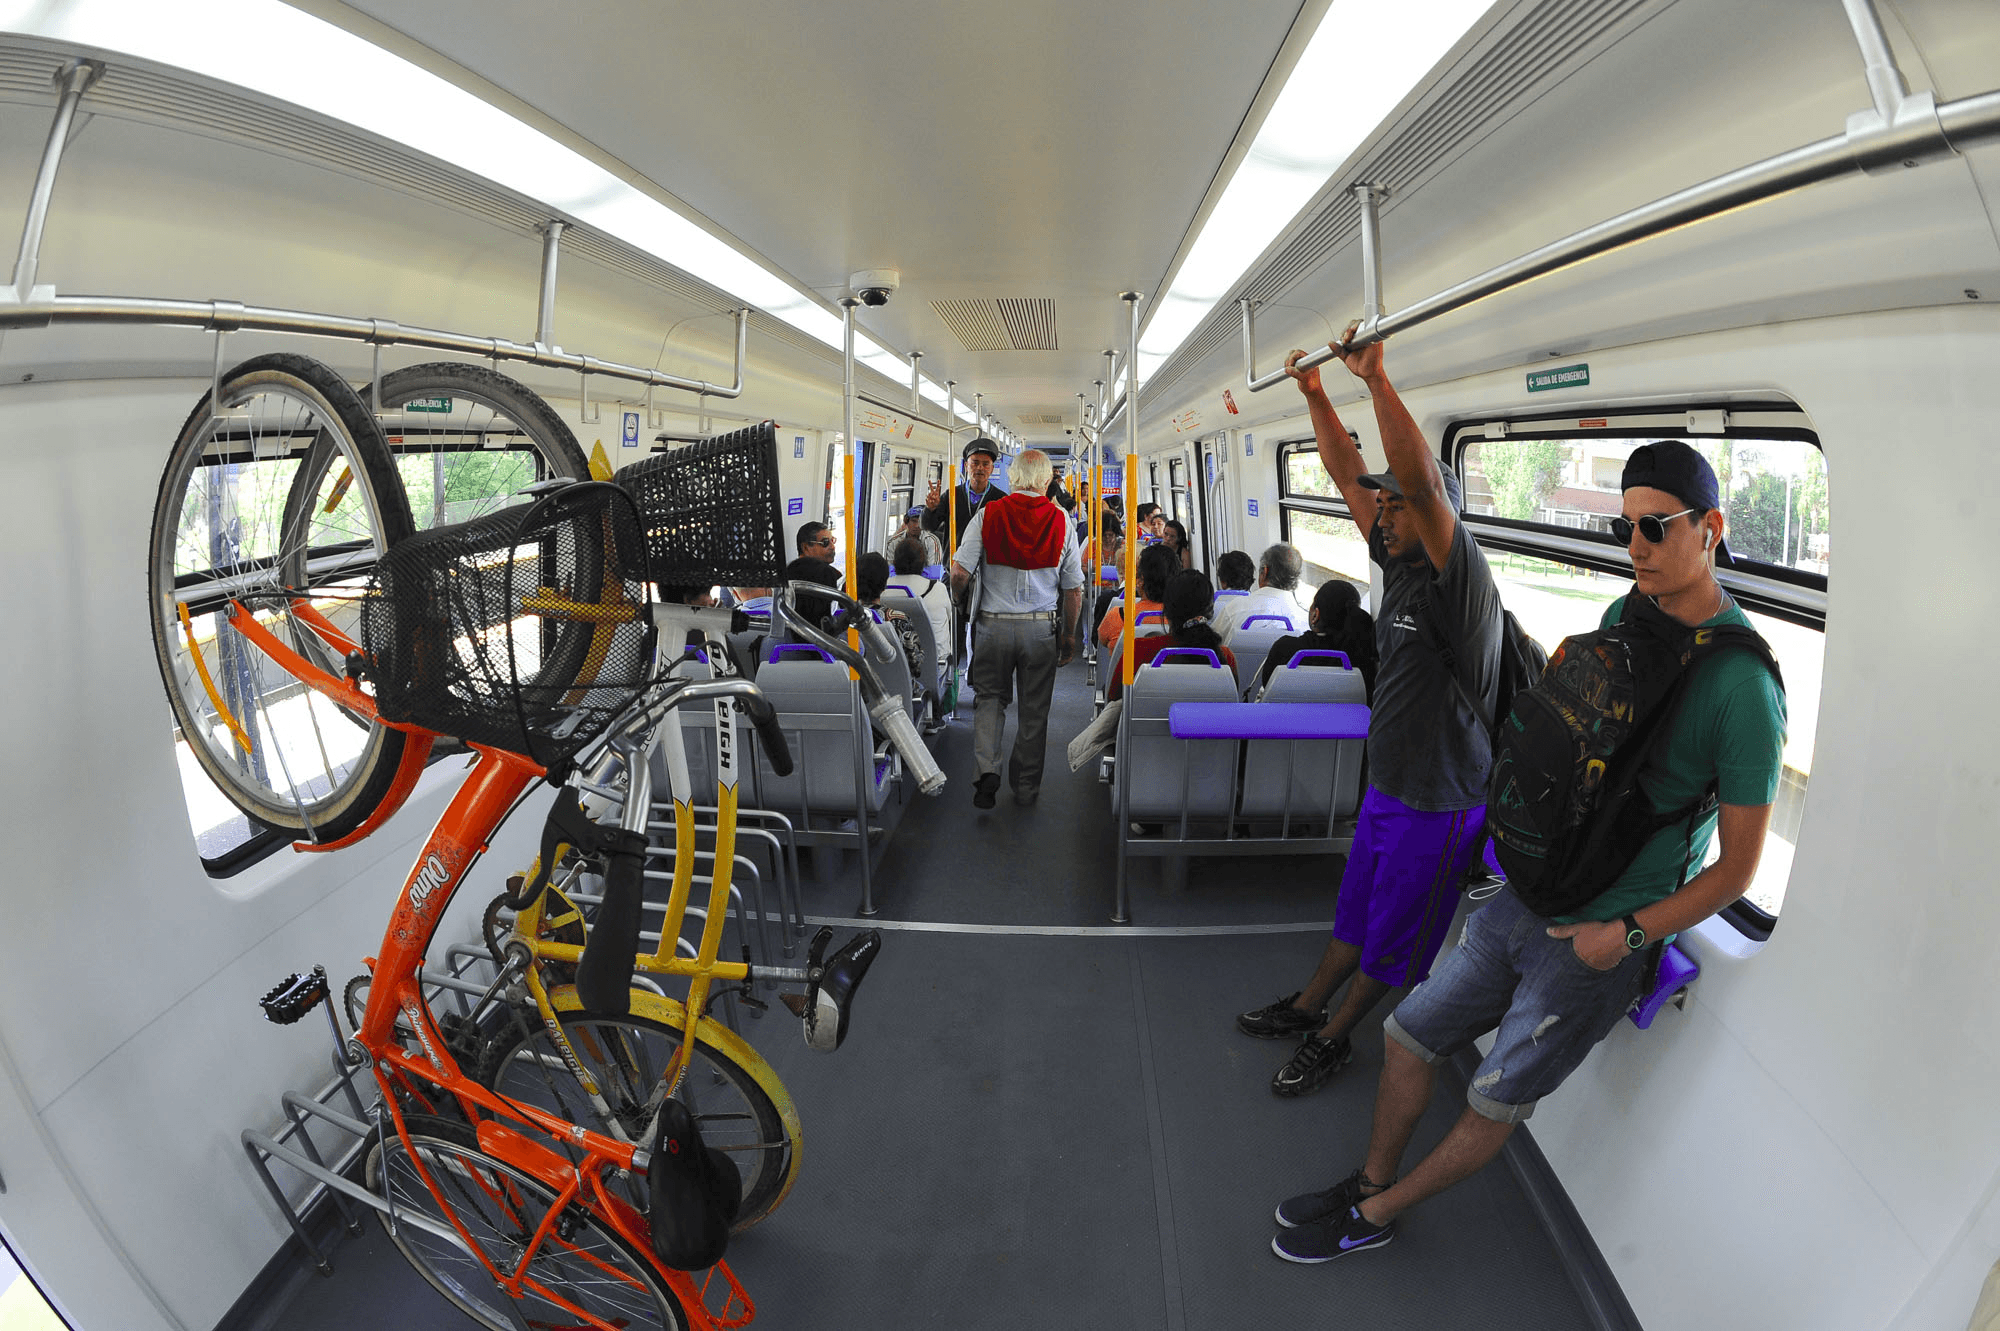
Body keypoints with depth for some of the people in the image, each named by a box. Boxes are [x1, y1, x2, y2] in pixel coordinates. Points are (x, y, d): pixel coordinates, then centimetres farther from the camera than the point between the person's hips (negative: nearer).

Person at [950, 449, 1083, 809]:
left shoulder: (988, 514, -5)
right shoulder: (1061, 522, -2)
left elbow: (960, 573, -11)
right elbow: (1074, 590, -1)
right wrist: (1069, 635, 12)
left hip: (994, 625, 0)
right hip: (1042, 628, 1)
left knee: (990, 697, 17)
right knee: (1034, 708, 13)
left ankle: (987, 768, -3)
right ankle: (1026, 786, 23)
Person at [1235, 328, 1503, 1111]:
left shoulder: (1462, 583, -22)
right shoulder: (1398, 565, 1)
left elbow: (1423, 483, -38)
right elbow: (1348, 477, 5)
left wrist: (1376, 379, -38)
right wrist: (1314, 393, 2)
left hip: (1439, 803, -8)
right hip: (1387, 782, 8)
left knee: (1394, 937, 12)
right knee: (1355, 910, 23)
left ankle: (1334, 1037, 28)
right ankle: (1306, 1007, 39)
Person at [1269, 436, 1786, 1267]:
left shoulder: (1743, 684, -20)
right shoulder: (1622, 615, 1)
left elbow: (1738, 865, -13)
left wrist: (1626, 934, -15)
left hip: (1598, 941, -6)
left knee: (1495, 1103, 9)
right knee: (1409, 1035, 12)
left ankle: (1374, 1218, 29)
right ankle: (1369, 1182, 34)